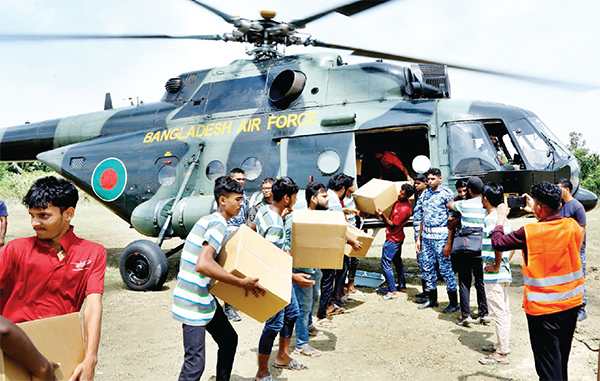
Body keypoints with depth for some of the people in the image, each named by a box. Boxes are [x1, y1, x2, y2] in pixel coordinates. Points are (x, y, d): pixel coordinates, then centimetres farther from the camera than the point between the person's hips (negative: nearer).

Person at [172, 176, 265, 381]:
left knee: (229, 340, 19)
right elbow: (203, 265, -32)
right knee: (195, 363, -8)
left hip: (205, 298, 10)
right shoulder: (218, 223, -19)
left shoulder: (209, 220, 11)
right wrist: (241, 282, -27)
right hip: (193, 303, -10)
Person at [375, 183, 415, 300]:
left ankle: (393, 292, -7)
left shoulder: (404, 209, -27)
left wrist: (382, 215, -30)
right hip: (397, 237, 10)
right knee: (397, 261, 20)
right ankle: (402, 286, 33)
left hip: (393, 239, -10)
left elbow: (392, 225, -22)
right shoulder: (400, 201, 1)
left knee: (385, 263, -9)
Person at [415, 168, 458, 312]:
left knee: (445, 267, -4)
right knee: (428, 267, 10)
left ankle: (453, 302, 7)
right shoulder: (425, 193, 15)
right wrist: (419, 237, 17)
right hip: (426, 235, 7)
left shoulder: (446, 193, -5)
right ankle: (432, 299, 23)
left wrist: (450, 238, -15)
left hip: (440, 235, -7)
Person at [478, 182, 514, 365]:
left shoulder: (491, 219, -18)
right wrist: (506, 260, 13)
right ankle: (502, 344, 32)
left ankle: (501, 354, 8)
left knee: (499, 313, -1)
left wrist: (496, 266, -20)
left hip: (494, 274, -10)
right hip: (504, 272, 10)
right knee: (503, 310, 19)